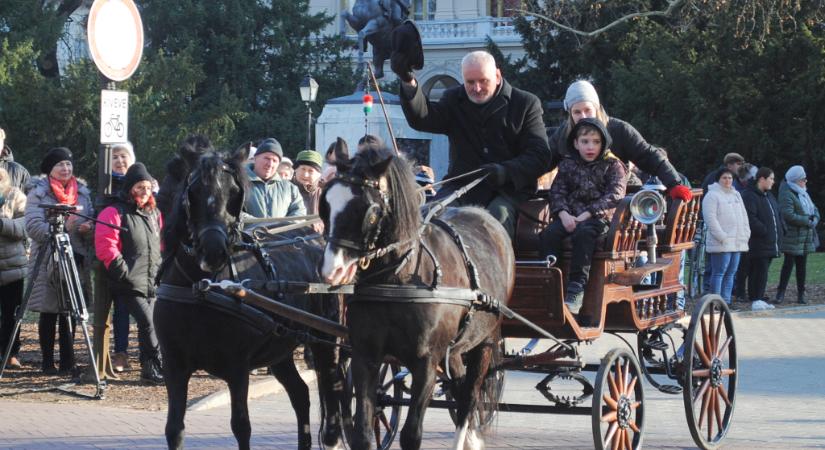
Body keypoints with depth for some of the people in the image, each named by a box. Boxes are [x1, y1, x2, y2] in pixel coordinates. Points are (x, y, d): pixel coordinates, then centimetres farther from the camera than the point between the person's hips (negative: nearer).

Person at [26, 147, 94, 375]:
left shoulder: (82, 191, 12)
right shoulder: (38, 192, -2)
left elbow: (92, 220, 13)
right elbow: (33, 227, -13)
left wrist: (88, 229, -10)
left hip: (76, 258, 3)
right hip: (47, 260, -3)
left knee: (70, 312, 5)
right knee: (49, 312, 2)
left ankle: (67, 362, 11)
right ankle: (48, 363, 9)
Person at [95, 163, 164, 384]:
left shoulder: (155, 215, 17)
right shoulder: (114, 213, -5)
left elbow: (162, 245, 28)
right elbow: (105, 247, -13)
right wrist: (124, 272, -17)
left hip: (153, 283, 6)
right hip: (130, 284, -6)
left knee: (149, 324, 6)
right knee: (148, 322, -15)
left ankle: (149, 368, 16)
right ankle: (155, 367, -9)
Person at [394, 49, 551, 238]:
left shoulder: (526, 104, 7)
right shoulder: (454, 100, 17)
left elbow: (540, 155, -1)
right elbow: (422, 118, -3)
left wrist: (506, 171, -20)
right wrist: (408, 81, -21)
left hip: (509, 189, -2)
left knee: (499, 215, -35)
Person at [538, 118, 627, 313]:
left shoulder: (613, 166, 7)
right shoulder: (567, 165, 18)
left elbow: (614, 195, -5)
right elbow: (556, 191, 9)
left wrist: (587, 214, -16)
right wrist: (563, 214, -12)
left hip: (599, 217, -4)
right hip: (569, 216, 4)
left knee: (583, 233, -37)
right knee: (548, 234, -26)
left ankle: (576, 289, -38)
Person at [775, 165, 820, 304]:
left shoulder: (803, 193, 16)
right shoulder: (787, 194, -12)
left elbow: (814, 209, 20)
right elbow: (789, 215, -22)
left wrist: (815, 219, -3)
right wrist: (807, 221, -18)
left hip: (806, 238, 8)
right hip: (792, 237, -8)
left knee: (802, 265, 9)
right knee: (788, 264, -5)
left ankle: (801, 294, 13)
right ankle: (780, 293, 1)